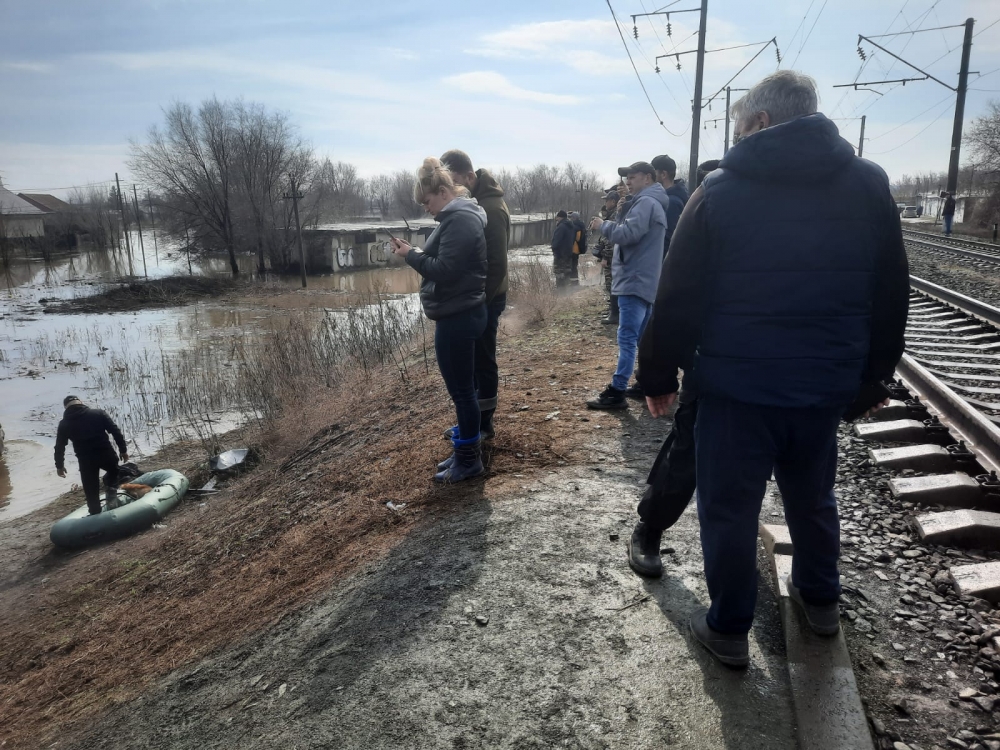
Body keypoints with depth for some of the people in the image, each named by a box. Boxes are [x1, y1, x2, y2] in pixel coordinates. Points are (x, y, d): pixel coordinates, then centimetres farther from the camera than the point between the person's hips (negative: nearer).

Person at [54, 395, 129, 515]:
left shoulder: (64, 424, 7)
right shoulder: (99, 413, 4)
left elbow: (59, 447, 12)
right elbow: (116, 431, 0)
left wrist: (59, 465, 24)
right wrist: (123, 449, 7)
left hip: (86, 460, 0)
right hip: (106, 454, 0)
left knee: (91, 491, 13)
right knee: (114, 471, 30)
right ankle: (111, 495, 11)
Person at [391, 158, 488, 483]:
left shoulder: (460, 220, -18)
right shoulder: (459, 216, 15)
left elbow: (445, 271, -22)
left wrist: (411, 255, -12)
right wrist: (418, 253, 6)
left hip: (457, 317, -11)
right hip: (460, 314, 11)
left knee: (461, 390, -1)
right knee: (463, 388, 17)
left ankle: (469, 460, 11)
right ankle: (468, 449, 29)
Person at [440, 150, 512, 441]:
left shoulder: (491, 208, -19)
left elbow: (497, 265, -22)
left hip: (484, 299, -9)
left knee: (483, 361, 2)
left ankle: (484, 425, 15)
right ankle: (472, 420, 28)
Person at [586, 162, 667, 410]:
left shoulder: (646, 203, -11)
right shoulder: (651, 203, 23)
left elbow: (627, 234, -23)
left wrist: (603, 225, -7)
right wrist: (610, 224, 6)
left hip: (635, 281, -11)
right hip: (643, 280, 11)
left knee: (627, 338, -11)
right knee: (643, 338, 15)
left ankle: (617, 392, -11)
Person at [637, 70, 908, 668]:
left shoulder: (720, 191, -7)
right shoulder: (869, 184, 3)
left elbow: (679, 298, -7)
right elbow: (892, 295, 7)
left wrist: (660, 374, 3)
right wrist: (873, 374, 17)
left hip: (737, 385, -4)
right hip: (826, 384, 4)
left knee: (729, 509, 10)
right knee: (813, 495, 25)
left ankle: (729, 629, 23)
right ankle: (821, 599, 43)